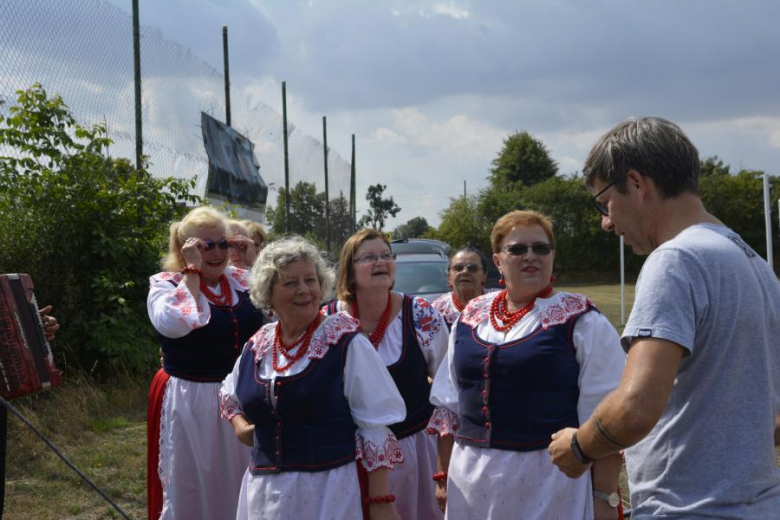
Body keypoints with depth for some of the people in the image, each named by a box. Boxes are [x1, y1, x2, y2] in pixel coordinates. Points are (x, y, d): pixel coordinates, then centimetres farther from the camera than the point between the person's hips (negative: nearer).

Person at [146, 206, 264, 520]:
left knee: (237, 490, 17)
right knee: (188, 491, 8)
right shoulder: (165, 284, -8)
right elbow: (175, 324, -28)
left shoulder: (241, 280, 6)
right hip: (190, 402, -5)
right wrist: (191, 270, -19)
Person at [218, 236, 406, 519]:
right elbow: (229, 395, 27)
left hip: (330, 490, -4)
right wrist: (239, 425, 8)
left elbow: (375, 427, -9)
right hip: (263, 489, 5)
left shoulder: (346, 343, -8)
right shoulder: (255, 347, 6)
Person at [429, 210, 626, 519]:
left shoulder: (582, 320, -5)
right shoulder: (471, 316, 8)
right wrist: (444, 475, 15)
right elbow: (450, 404, 15)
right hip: (474, 482, 4)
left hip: (551, 481, -4)